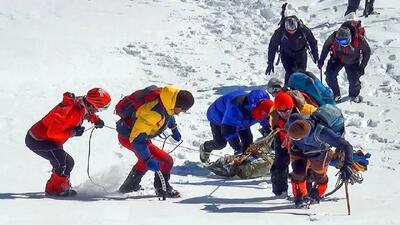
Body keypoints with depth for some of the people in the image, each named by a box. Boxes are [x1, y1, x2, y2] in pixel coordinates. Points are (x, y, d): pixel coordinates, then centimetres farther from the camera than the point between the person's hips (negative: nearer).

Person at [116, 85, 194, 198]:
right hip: (128, 137, -9)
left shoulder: (167, 100, -9)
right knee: (166, 161, -9)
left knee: (145, 159, 32)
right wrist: (148, 160, -35)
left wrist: (174, 128, 32)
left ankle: (128, 187, 44)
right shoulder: (154, 113, -36)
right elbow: (137, 138, -34)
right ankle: (162, 188, 13)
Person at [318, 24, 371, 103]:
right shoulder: (334, 36, -31)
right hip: (337, 58, 1)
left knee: (353, 80, -5)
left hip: (352, 62, -1)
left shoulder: (359, 40, -35)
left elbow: (367, 52, -15)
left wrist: (362, 66, -13)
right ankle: (335, 94, 9)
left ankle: (354, 95, 30)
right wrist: (321, 60, -5)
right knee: (330, 75, -15)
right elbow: (326, 46, -8)